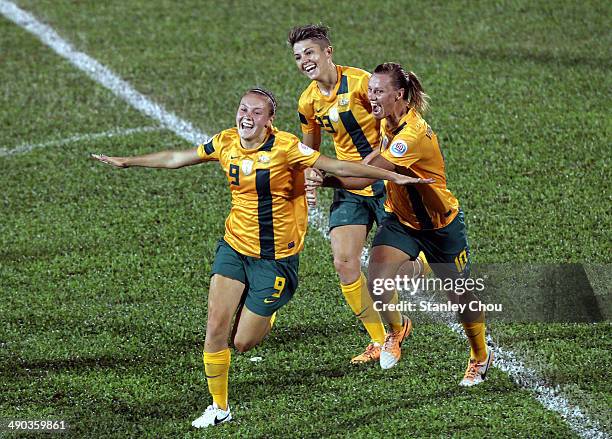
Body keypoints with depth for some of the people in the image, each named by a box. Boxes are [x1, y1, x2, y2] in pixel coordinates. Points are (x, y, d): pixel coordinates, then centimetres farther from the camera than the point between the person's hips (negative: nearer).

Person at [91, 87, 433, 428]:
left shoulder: (285, 147, -17)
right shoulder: (226, 143, -2)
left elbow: (337, 167, -15)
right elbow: (176, 159, 12)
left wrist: (394, 176, -19)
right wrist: (125, 162, 18)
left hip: (276, 257, -4)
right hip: (234, 247, 4)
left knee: (243, 342, -1)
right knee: (216, 327, -6)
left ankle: (267, 316, 35)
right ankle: (219, 408, 13)